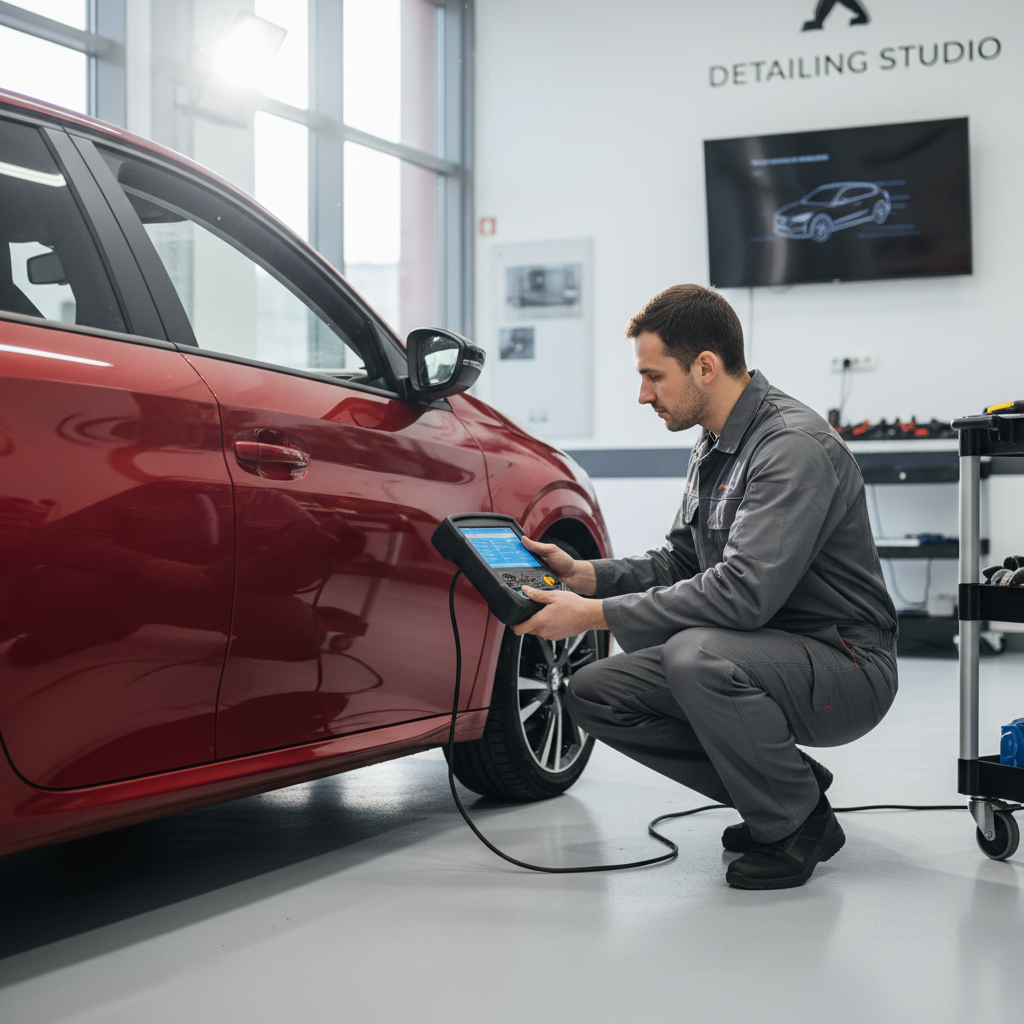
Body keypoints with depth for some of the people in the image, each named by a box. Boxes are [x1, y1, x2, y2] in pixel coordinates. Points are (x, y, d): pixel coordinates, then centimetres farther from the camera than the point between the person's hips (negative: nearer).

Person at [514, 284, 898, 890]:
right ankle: (787, 783, 9)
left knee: (697, 655, -36)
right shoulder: (714, 449, 10)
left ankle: (799, 825, -11)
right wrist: (584, 575, 0)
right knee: (596, 694, -2)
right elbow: (680, 564, 17)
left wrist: (596, 615, -28)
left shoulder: (794, 446, -22)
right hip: (763, 653, 9)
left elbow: (744, 591, -31)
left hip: (845, 665, -9)